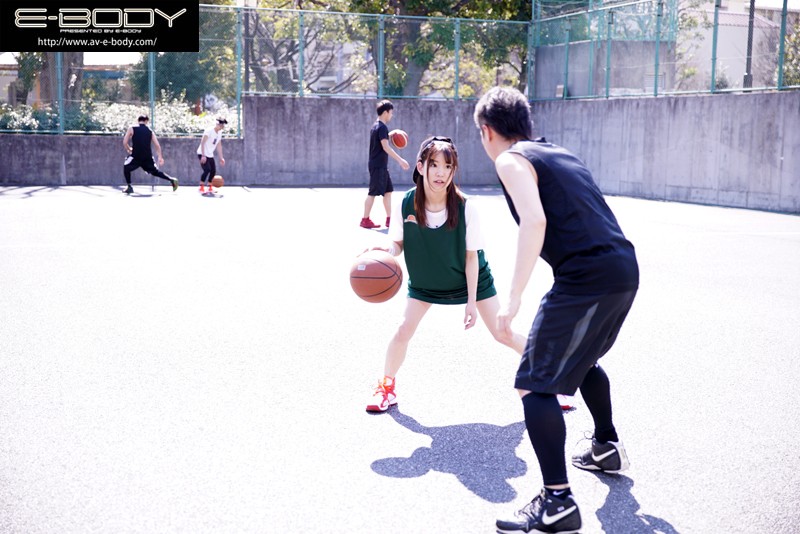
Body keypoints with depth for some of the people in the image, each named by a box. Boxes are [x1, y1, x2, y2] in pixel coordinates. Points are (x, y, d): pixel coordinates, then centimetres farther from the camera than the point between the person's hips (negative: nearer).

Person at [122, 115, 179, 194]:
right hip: (148, 157, 3)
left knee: (126, 168, 18)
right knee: (155, 172, 19)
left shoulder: (132, 129, 3)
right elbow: (157, 145, 5)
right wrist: (160, 157, 10)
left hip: (136, 156, -3)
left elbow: (124, 142, -2)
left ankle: (129, 187, 7)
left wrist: (129, 150, 17)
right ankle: (171, 179, 7)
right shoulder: (150, 131, 10)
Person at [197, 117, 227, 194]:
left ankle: (210, 188, 16)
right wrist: (203, 155, -26)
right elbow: (202, 142, -20)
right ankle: (201, 188, -11)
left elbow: (219, 145, 15)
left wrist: (221, 158, 12)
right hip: (202, 154, -8)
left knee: (213, 171, 3)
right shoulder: (209, 130, -17)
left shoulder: (220, 132, 7)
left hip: (210, 155, 8)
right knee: (207, 169, -19)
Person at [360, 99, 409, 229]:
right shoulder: (382, 127, -15)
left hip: (381, 166, 10)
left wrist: (389, 136, 17)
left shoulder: (375, 126, 14)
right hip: (378, 166, -10)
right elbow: (385, 147, -23)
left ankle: (389, 219, 13)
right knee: (373, 192, -5)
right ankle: (365, 220, 1)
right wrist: (400, 160, -25)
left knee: (388, 191, 11)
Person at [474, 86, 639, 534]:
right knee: (582, 357, 32)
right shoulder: (561, 153, 23)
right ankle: (607, 448, 46)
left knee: (535, 384, -4)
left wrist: (515, 296, -20)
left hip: (588, 277, -9)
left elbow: (535, 221, -19)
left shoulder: (512, 160, -2)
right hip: (625, 268, 9)